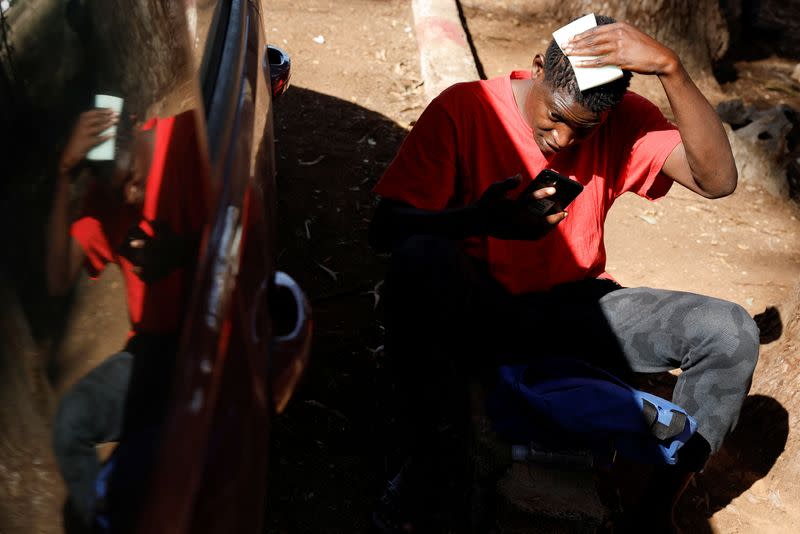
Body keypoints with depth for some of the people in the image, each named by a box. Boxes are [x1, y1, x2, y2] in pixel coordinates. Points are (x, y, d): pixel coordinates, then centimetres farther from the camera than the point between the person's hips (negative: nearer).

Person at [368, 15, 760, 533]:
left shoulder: (624, 119, -3)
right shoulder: (464, 108, -12)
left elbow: (718, 179, -17)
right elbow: (385, 227, -18)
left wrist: (671, 68, -26)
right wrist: (478, 219, -37)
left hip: (575, 309, 3)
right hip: (478, 311, -3)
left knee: (732, 333, -15)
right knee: (420, 260, -36)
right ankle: (432, 452, -14)